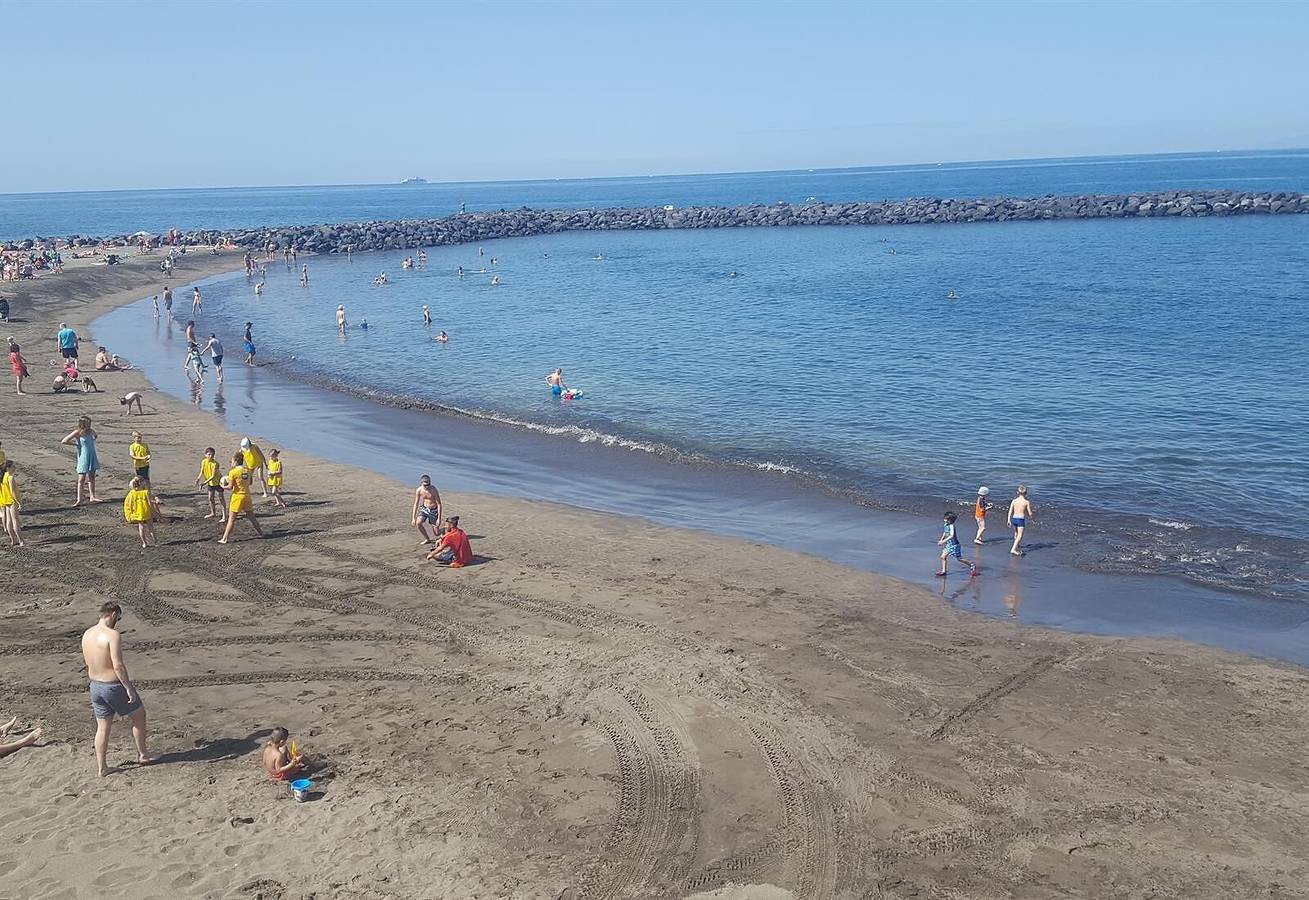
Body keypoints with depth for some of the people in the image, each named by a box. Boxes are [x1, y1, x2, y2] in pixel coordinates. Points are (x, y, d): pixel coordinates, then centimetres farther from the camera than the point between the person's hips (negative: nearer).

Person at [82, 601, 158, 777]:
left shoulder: (86, 634, 4)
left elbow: (89, 664, 13)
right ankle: (142, 755, 24)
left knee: (103, 727, 16)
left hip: (96, 686, 7)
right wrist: (129, 688, -17)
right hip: (114, 686, -7)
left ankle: (102, 768, 20)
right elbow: (118, 665, -24)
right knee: (139, 715, 14)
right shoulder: (113, 635, -21)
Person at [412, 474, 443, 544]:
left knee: (436, 534, -1)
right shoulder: (419, 490, -13)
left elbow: (439, 504, -19)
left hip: (433, 510, -3)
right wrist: (413, 518, -7)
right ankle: (427, 539, -2)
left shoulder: (434, 490, -23)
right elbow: (416, 504, -4)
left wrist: (439, 518, -22)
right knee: (418, 523, -25)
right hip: (424, 508, 3)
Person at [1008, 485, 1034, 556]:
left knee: (1016, 533, 26)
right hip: (1021, 519, -5)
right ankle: (1013, 549, -21)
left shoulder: (1014, 500, 3)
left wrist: (1009, 521, 1)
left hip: (1014, 519, 5)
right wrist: (1034, 512, 19)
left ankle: (1018, 546, 40)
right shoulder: (1027, 502, -6)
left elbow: (1010, 511, -1)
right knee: (1020, 536, -7)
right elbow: (1030, 514, -2)